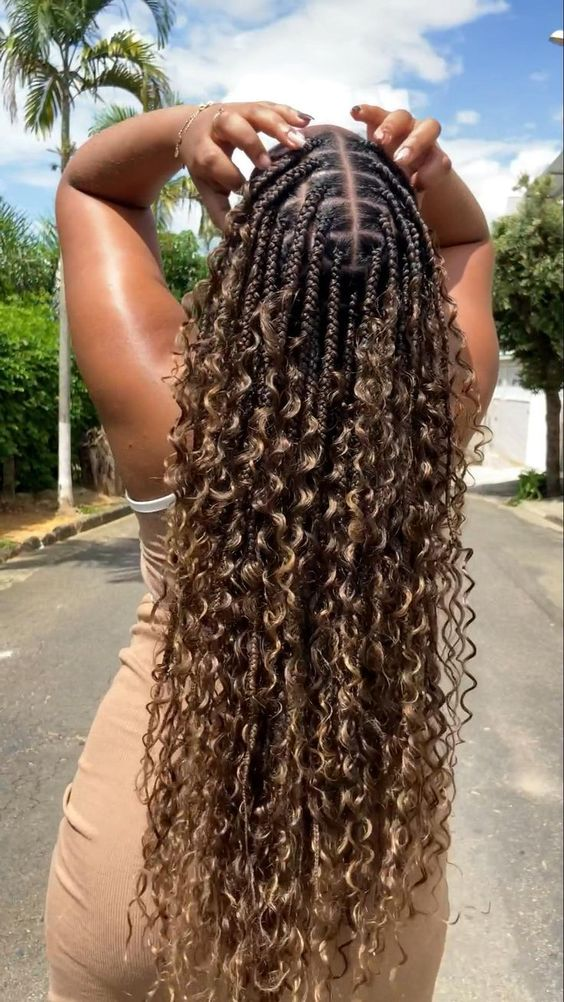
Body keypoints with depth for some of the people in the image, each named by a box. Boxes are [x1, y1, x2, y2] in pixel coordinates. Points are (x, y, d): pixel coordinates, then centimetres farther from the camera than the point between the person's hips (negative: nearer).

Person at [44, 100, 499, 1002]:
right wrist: (427, 178, -15)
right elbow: (467, 242, 5)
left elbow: (88, 185, -1)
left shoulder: (163, 397, -21)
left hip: (144, 845, 0)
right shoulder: (443, 406, -17)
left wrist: (184, 129, -20)